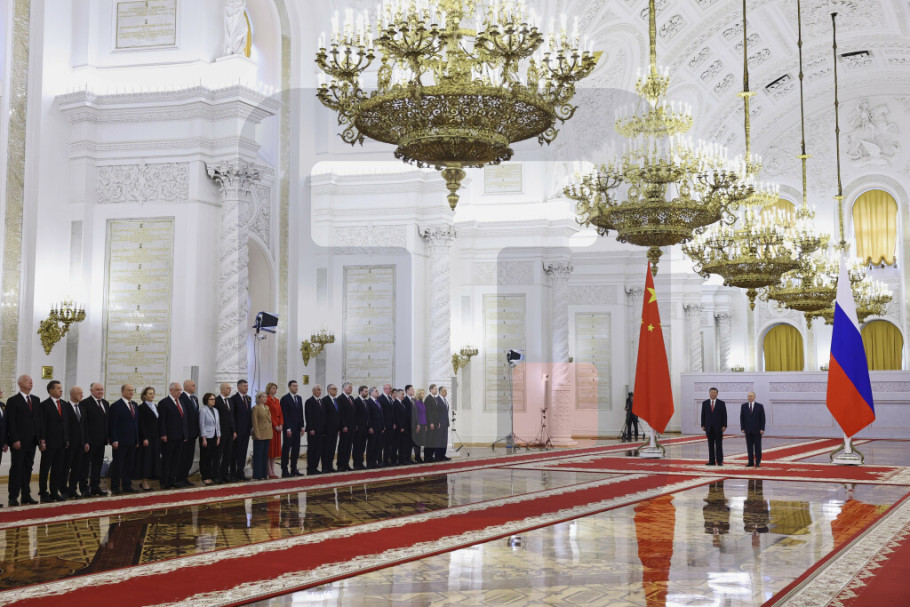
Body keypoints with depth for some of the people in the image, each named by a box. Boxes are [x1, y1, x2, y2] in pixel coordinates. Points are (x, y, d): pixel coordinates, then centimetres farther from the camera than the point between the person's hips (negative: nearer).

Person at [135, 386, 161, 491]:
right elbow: (141, 424, -12)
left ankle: (145, 481, 14)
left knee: (154, 458, 7)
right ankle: (144, 482, -1)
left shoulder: (156, 406, 15)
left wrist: (160, 435, 12)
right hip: (147, 437, -8)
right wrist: (145, 438, -17)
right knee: (146, 458, -5)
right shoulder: (142, 408, -8)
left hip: (156, 437, 8)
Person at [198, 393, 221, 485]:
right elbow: (202, 425, -9)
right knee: (205, 458, 0)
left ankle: (211, 476, 11)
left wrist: (218, 437, 8)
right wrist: (204, 439, -12)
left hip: (214, 437, 6)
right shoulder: (203, 410, -7)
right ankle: (205, 478, 5)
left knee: (214, 457, 4)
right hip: (207, 437, -6)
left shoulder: (215, 410, 12)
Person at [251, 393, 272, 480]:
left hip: (267, 435, 7)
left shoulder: (267, 407, 15)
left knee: (265, 455, 9)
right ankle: (257, 475, -1)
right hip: (260, 435, -7)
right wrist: (257, 434, -16)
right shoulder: (256, 408, -6)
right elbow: (254, 422, -11)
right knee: (258, 454, -4)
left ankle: (264, 474, 14)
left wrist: (270, 433, 12)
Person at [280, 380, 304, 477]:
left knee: (296, 449, 8)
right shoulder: (285, 398, -8)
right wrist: (288, 429, -16)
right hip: (289, 428, -7)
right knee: (286, 449, -3)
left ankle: (293, 469, 13)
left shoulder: (299, 398, 14)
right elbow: (284, 415, -12)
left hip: (297, 428, 7)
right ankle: (285, 470, -2)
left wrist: (302, 426, 9)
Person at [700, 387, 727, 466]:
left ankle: (719, 461, 1)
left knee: (719, 445, -2)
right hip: (709, 427, 2)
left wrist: (724, 426, -7)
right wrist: (703, 425, 2)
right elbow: (703, 415, 8)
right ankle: (711, 461, 6)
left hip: (718, 427, -2)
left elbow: (724, 415, -1)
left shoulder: (721, 403, 1)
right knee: (710, 445, 4)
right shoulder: (705, 403, 7)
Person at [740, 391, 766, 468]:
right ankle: (751, 462, 7)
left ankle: (758, 462, 4)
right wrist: (742, 428, -1)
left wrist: (762, 429, -8)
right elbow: (741, 418, 7)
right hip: (748, 430, 2)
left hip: (757, 430, -2)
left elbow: (762, 418, -1)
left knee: (757, 446, 0)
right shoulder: (743, 406, 6)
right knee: (749, 447, 3)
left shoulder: (760, 406, 1)